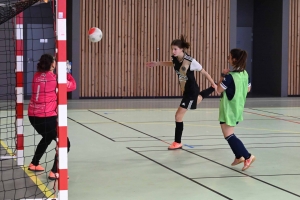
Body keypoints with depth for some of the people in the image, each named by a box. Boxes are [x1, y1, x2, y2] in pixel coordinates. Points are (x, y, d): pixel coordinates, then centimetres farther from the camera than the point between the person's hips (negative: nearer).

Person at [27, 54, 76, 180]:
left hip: (33, 115, 8)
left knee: (47, 137, 34)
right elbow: (72, 86, -2)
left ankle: (34, 164, 43)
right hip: (47, 117, -8)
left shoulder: (37, 76, 5)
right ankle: (54, 172, -11)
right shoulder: (54, 78, -12)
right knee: (64, 143, 1)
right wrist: (67, 74, 12)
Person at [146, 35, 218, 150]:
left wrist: (214, 84, -5)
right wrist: (157, 64, 12)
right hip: (185, 91, 8)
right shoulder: (175, 59, -9)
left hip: (191, 91, -8)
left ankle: (178, 142, 5)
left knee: (178, 116, -8)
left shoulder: (190, 61, -28)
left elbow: (204, 72, -15)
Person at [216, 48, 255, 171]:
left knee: (228, 135, -4)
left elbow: (219, 90, -14)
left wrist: (223, 76, -8)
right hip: (238, 108, 9)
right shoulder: (245, 74, 2)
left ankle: (248, 156, -9)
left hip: (228, 109, -8)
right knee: (230, 134, 22)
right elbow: (248, 89, 14)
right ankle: (239, 156, 24)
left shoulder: (230, 76, -22)